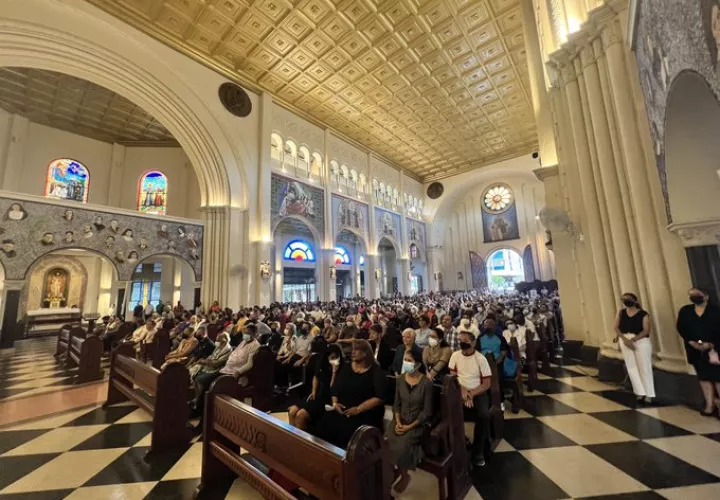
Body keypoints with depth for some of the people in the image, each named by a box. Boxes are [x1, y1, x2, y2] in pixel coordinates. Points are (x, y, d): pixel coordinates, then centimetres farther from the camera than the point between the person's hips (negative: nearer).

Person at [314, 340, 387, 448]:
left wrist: (358, 409, -16)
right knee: (324, 423, -20)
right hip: (343, 409, 5)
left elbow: (379, 397, -11)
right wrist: (335, 402, -6)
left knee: (347, 430, -30)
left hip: (366, 412, -4)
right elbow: (335, 388, 13)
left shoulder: (376, 371, -3)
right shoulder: (346, 368, 12)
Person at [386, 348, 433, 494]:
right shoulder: (400, 379, -3)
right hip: (400, 420, 4)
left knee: (401, 446, -22)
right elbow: (396, 404, 3)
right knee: (385, 442, -15)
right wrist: (398, 422, -11)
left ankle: (404, 475, 9)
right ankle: (392, 469, 15)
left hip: (417, 423, -4)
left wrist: (410, 426, -16)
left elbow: (427, 411, -12)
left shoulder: (426, 383, -16)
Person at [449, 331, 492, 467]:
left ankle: (478, 452, -7)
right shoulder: (455, 355, 0)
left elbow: (487, 384, -6)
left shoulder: (481, 359, -7)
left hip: (478, 393, -1)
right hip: (460, 392, 2)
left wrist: (471, 394, -18)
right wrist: (462, 389, -15)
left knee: (484, 415, -28)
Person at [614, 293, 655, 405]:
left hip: (641, 342, -3)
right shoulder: (621, 313, 5)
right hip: (625, 342, 3)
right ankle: (640, 393, 19)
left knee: (644, 368, 2)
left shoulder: (643, 314, -5)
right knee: (632, 368, 8)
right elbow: (616, 327, -1)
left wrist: (632, 340, -22)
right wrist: (625, 339, -14)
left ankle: (649, 394, 15)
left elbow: (646, 330, -13)